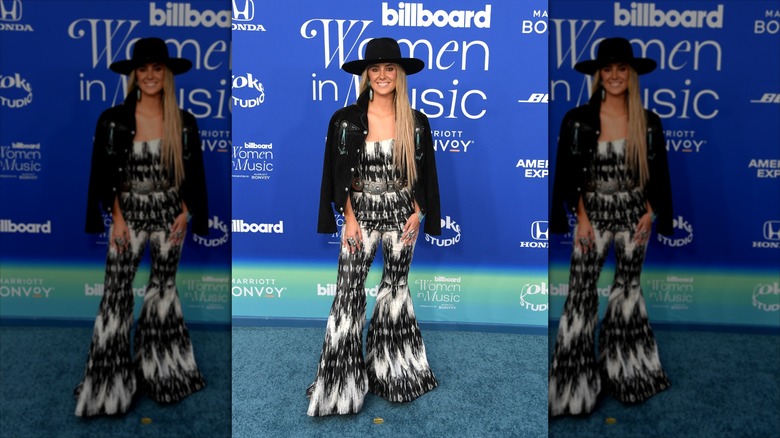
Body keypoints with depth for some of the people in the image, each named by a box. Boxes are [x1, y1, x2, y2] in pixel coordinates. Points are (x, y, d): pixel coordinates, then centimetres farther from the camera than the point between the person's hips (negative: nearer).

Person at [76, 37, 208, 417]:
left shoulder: (184, 123, 1)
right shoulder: (113, 120, -3)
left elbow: (194, 175, 5)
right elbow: (104, 175, -1)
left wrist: (185, 213, -4)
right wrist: (116, 217, -8)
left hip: (169, 214, 2)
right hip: (129, 213, -1)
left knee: (164, 287, 12)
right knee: (116, 292, -2)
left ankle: (162, 370, 28)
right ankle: (107, 382, 11)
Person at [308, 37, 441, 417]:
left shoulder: (416, 122, 2)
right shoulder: (346, 119, -3)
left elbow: (424, 175, 6)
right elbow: (338, 176, -2)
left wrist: (417, 213, -4)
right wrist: (349, 218, -8)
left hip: (401, 214, 2)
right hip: (361, 214, -2)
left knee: (396, 288, 12)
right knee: (348, 293, -3)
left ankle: (394, 370, 29)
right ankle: (339, 381, 9)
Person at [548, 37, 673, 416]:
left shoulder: (648, 122, 2)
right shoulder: (578, 120, -5)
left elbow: (658, 173, 7)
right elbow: (569, 175, -4)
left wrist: (650, 213, -4)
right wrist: (581, 217, -10)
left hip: (634, 214, 3)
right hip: (593, 214, -2)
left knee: (628, 289, 14)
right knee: (580, 294, -3)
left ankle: (625, 370, 31)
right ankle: (573, 381, 8)